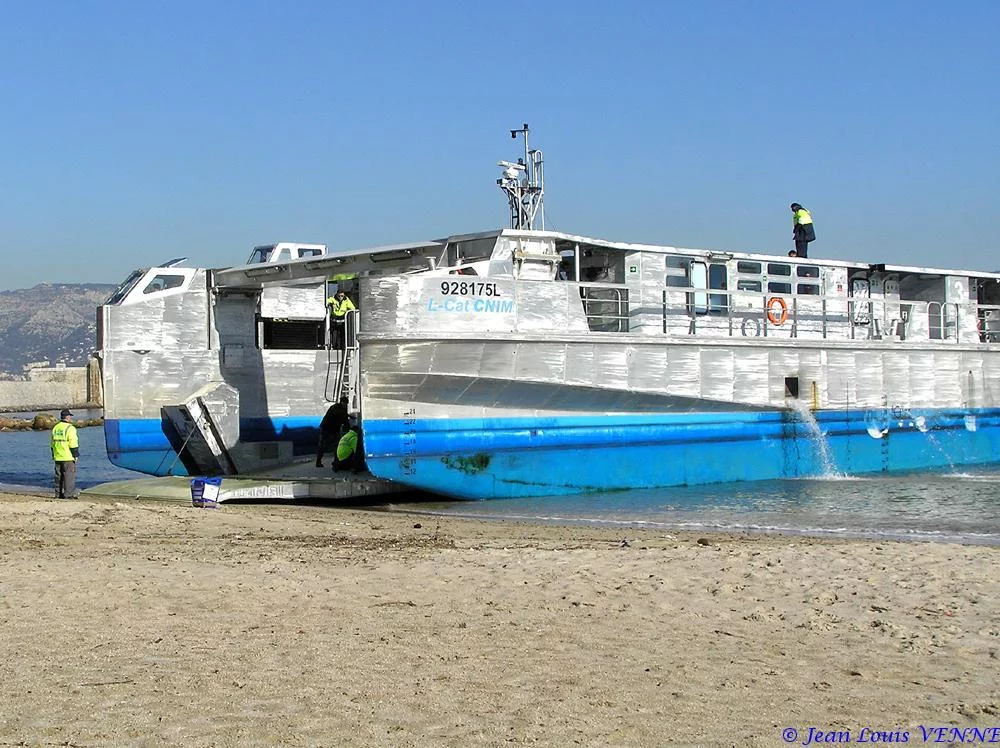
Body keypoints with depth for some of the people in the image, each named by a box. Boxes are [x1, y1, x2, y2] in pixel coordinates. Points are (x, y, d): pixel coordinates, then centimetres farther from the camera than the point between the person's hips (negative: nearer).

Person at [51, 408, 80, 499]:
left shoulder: (55, 428, 12)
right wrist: (76, 455, -8)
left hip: (58, 457, 7)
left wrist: (53, 455, 22)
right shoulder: (70, 428, -12)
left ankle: (58, 493, 15)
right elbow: (73, 444, -15)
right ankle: (69, 494, -6)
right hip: (68, 457, -7)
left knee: (59, 476, 12)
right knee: (69, 475, -3)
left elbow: (53, 443, 16)